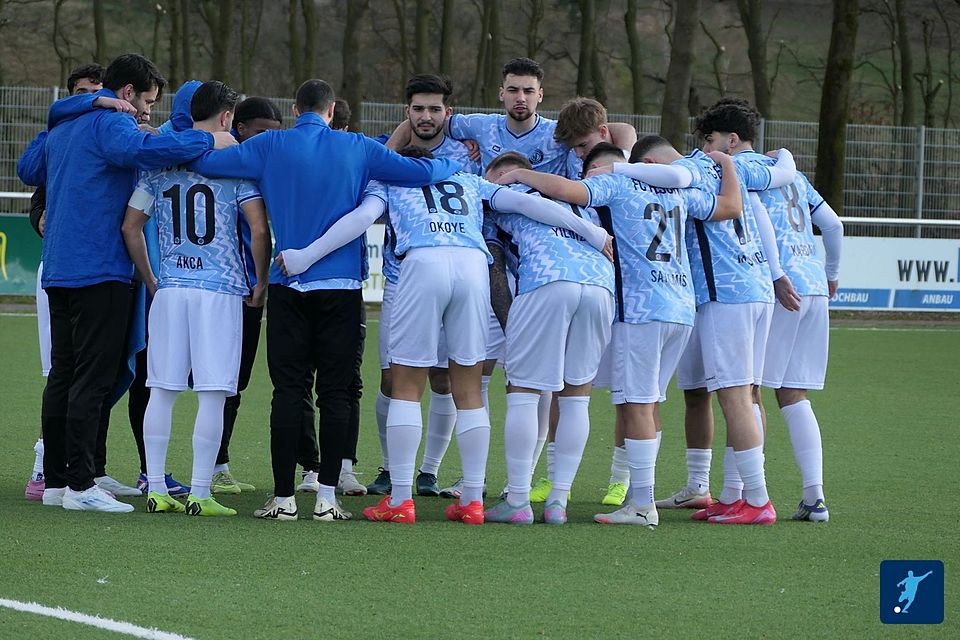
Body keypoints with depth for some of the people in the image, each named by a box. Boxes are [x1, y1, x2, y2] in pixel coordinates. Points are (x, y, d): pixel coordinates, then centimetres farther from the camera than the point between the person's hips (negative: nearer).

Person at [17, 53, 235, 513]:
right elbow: (141, 150, -31)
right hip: (99, 269, -9)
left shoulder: (61, 127, 18)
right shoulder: (109, 122, -10)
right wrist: (206, 142, -23)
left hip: (58, 268, 9)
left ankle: (56, 479, 13)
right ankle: (80, 484, -11)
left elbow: (28, 170, 33)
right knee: (92, 376, -8)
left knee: (63, 375, 12)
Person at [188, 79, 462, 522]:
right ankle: (327, 497, 1)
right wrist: (456, 165, 22)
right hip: (341, 285, 0)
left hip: (288, 283, 0)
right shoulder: (356, 149, 3)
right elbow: (421, 172, 3)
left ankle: (284, 498, 0)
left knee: (288, 391, 2)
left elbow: (204, 162, 1)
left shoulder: (271, 147, 2)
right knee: (335, 393, 3)